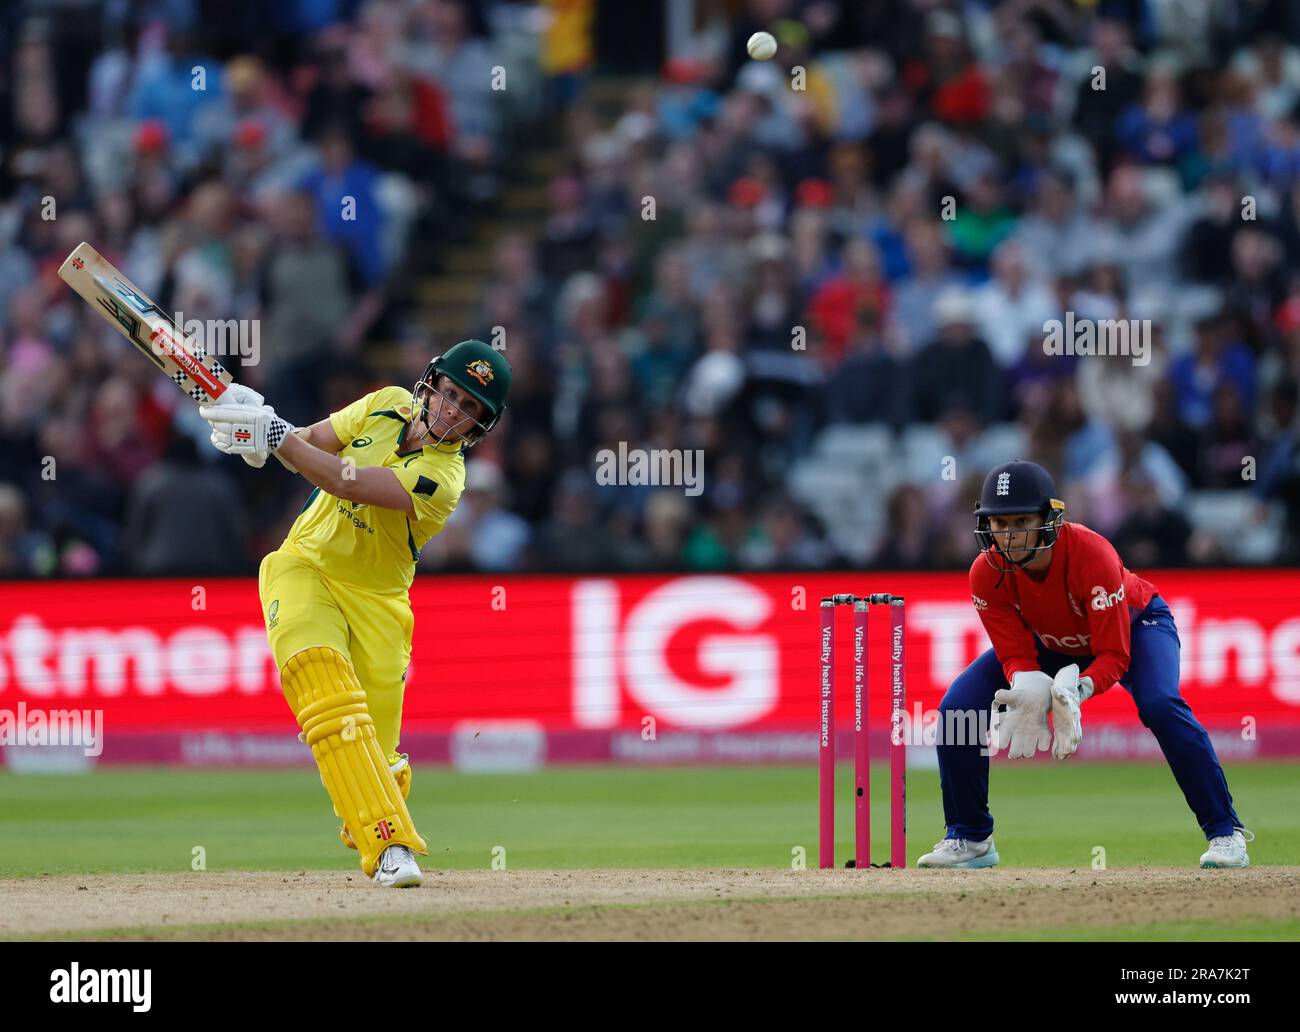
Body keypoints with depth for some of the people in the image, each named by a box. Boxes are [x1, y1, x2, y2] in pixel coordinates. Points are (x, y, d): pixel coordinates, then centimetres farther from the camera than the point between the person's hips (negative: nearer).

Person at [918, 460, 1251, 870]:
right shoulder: (987, 574, -28)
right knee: (957, 708, -14)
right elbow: (1016, 655, -21)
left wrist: (1076, 689, -56)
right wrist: (1028, 689, -45)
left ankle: (1224, 831, -22)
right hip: (1049, 644, 4)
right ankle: (970, 838, 5)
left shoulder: (1091, 554, -39)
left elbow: (1114, 656, -35)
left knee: (1160, 704, -34)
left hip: (1132, 623, -4)